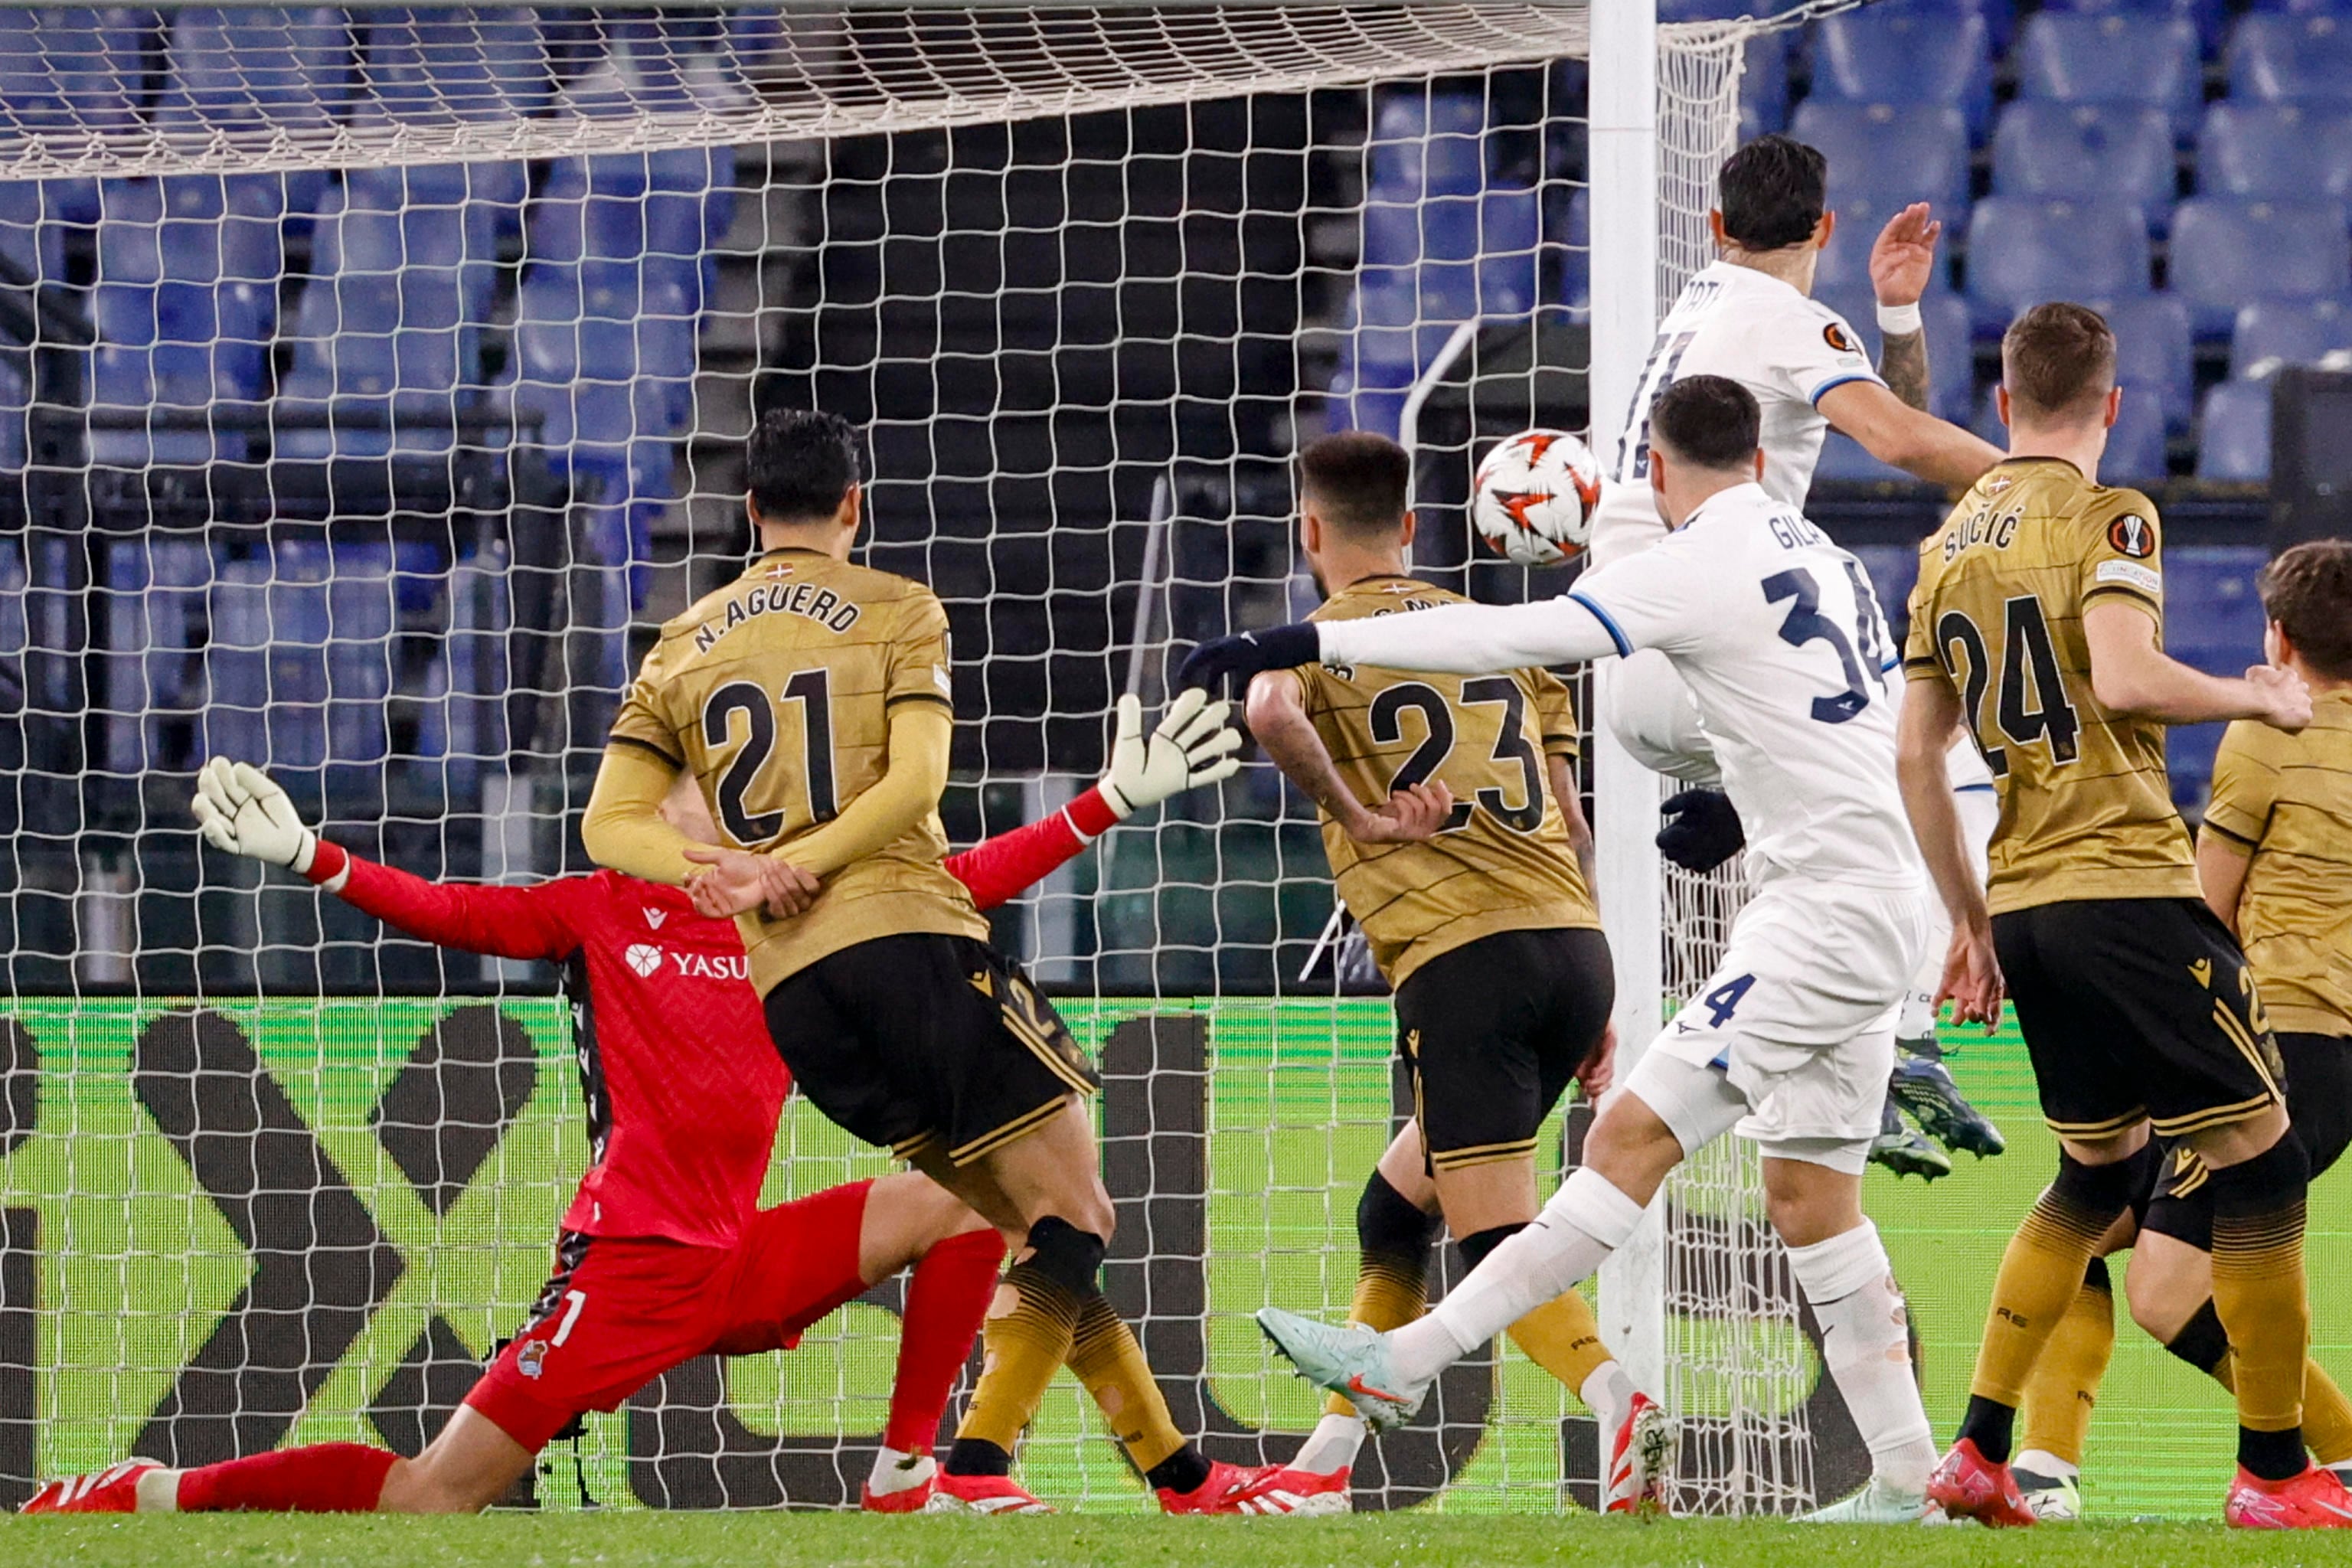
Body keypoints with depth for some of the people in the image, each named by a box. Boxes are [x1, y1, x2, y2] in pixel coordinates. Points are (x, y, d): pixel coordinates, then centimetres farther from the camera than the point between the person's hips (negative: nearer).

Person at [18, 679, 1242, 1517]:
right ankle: (151, 1495, 2)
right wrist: (308, 858, -27)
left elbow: (961, 883, 9)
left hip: (744, 1261, 5)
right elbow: (448, 912, -13)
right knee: (432, 1498, -14)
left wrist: (1111, 801, 4)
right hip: (629, 1263, -5)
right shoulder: (599, 912, -2)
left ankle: (906, 1483, 0)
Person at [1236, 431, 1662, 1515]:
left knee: (1497, 1246, -10)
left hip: (1462, 960, -6)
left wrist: (1357, 817, -9)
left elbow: (1270, 710, -21)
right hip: (1575, 940, 6)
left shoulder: (1320, 634, 5)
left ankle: (1623, 1408, -35)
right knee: (1394, 1211, 21)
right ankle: (1325, 1466, 24)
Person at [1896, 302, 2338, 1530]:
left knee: (2101, 1170, 20)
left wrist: (1971, 919, 20)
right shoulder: (2106, 519, -7)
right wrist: (2257, 698, -7)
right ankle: (2274, 1475, -1)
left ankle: (1978, 1456, 13)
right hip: (2131, 891, -8)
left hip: (2026, 905, 8)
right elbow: (2123, 678, -24)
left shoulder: (1948, 544, 13)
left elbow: (1917, 756, 14)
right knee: (2259, 1155, 0)